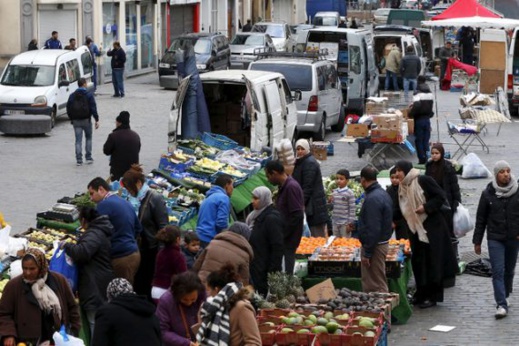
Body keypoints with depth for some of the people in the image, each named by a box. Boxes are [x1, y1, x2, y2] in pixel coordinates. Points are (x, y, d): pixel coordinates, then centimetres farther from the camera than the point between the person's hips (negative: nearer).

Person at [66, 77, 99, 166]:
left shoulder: (72, 96, 5)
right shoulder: (89, 95, -6)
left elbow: (68, 109, 7)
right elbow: (93, 108, -11)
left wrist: (72, 119, 17)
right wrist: (97, 120, -8)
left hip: (76, 121, 2)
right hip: (86, 120, -2)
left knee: (78, 140, 4)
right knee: (88, 138, 15)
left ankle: (79, 160, -3)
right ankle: (88, 158, 12)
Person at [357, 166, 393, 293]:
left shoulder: (372, 199, -20)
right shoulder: (383, 194, 11)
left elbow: (373, 229, -24)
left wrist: (367, 253, -20)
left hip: (374, 244, -10)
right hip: (383, 242, 10)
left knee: (376, 285, -5)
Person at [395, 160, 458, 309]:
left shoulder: (423, 181, -12)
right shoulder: (402, 187, 9)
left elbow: (441, 196, -12)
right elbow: (402, 210, 15)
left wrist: (426, 207, -20)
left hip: (432, 227, -7)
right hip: (415, 228, 7)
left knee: (432, 261, -2)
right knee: (418, 261, 8)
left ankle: (432, 296, 3)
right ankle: (421, 295, 19)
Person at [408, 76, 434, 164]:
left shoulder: (418, 94, -15)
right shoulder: (430, 94, 6)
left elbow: (416, 106, -27)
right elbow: (431, 106, 11)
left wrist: (410, 114, -13)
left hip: (419, 119, -6)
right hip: (427, 119, 6)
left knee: (419, 140, 3)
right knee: (426, 140, 11)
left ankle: (422, 159, 1)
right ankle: (426, 158, 10)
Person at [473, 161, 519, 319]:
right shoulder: (488, 193, -1)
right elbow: (481, 218, 5)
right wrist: (477, 241, 5)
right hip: (495, 239, -1)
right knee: (498, 271, -9)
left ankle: (504, 298, 31)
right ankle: (501, 305, -12)